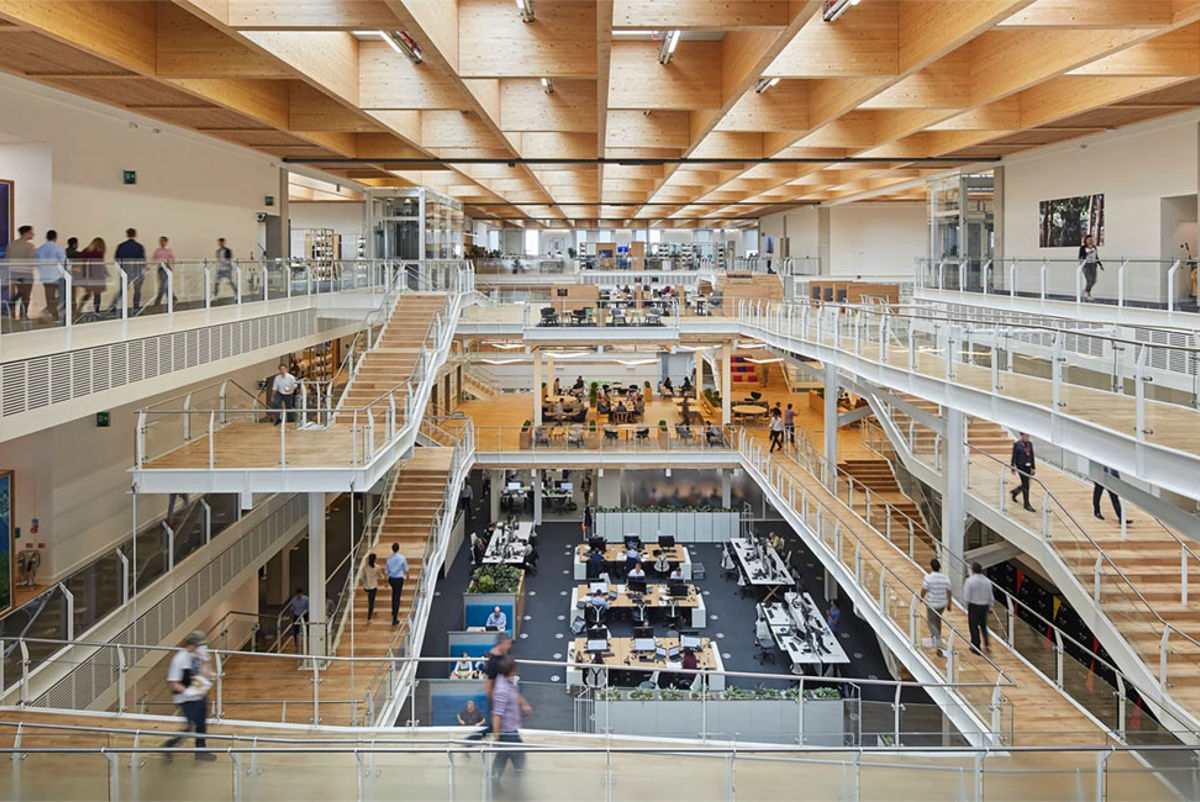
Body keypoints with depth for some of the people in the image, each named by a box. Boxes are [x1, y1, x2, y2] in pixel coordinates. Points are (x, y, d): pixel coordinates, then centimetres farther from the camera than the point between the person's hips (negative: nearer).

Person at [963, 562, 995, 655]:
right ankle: (987, 644, 12)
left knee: (974, 626, 10)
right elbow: (991, 597, 4)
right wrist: (990, 607, 18)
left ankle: (976, 647, 17)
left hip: (973, 606, -4)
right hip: (984, 606, 4)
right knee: (983, 626, 23)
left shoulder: (970, 581, -18)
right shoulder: (987, 581, -3)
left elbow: (966, 597, -17)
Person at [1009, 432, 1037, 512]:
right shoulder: (1017, 445, -8)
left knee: (1025, 485, 12)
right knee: (1025, 485, -6)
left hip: (1028, 467, 6)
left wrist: (1033, 467, 13)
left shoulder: (1030, 444, 8)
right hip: (1021, 467, -6)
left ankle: (1014, 493, 41)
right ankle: (1027, 505, 1)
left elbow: (1032, 456, 13)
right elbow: (1014, 457, -6)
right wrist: (1013, 468, -7)